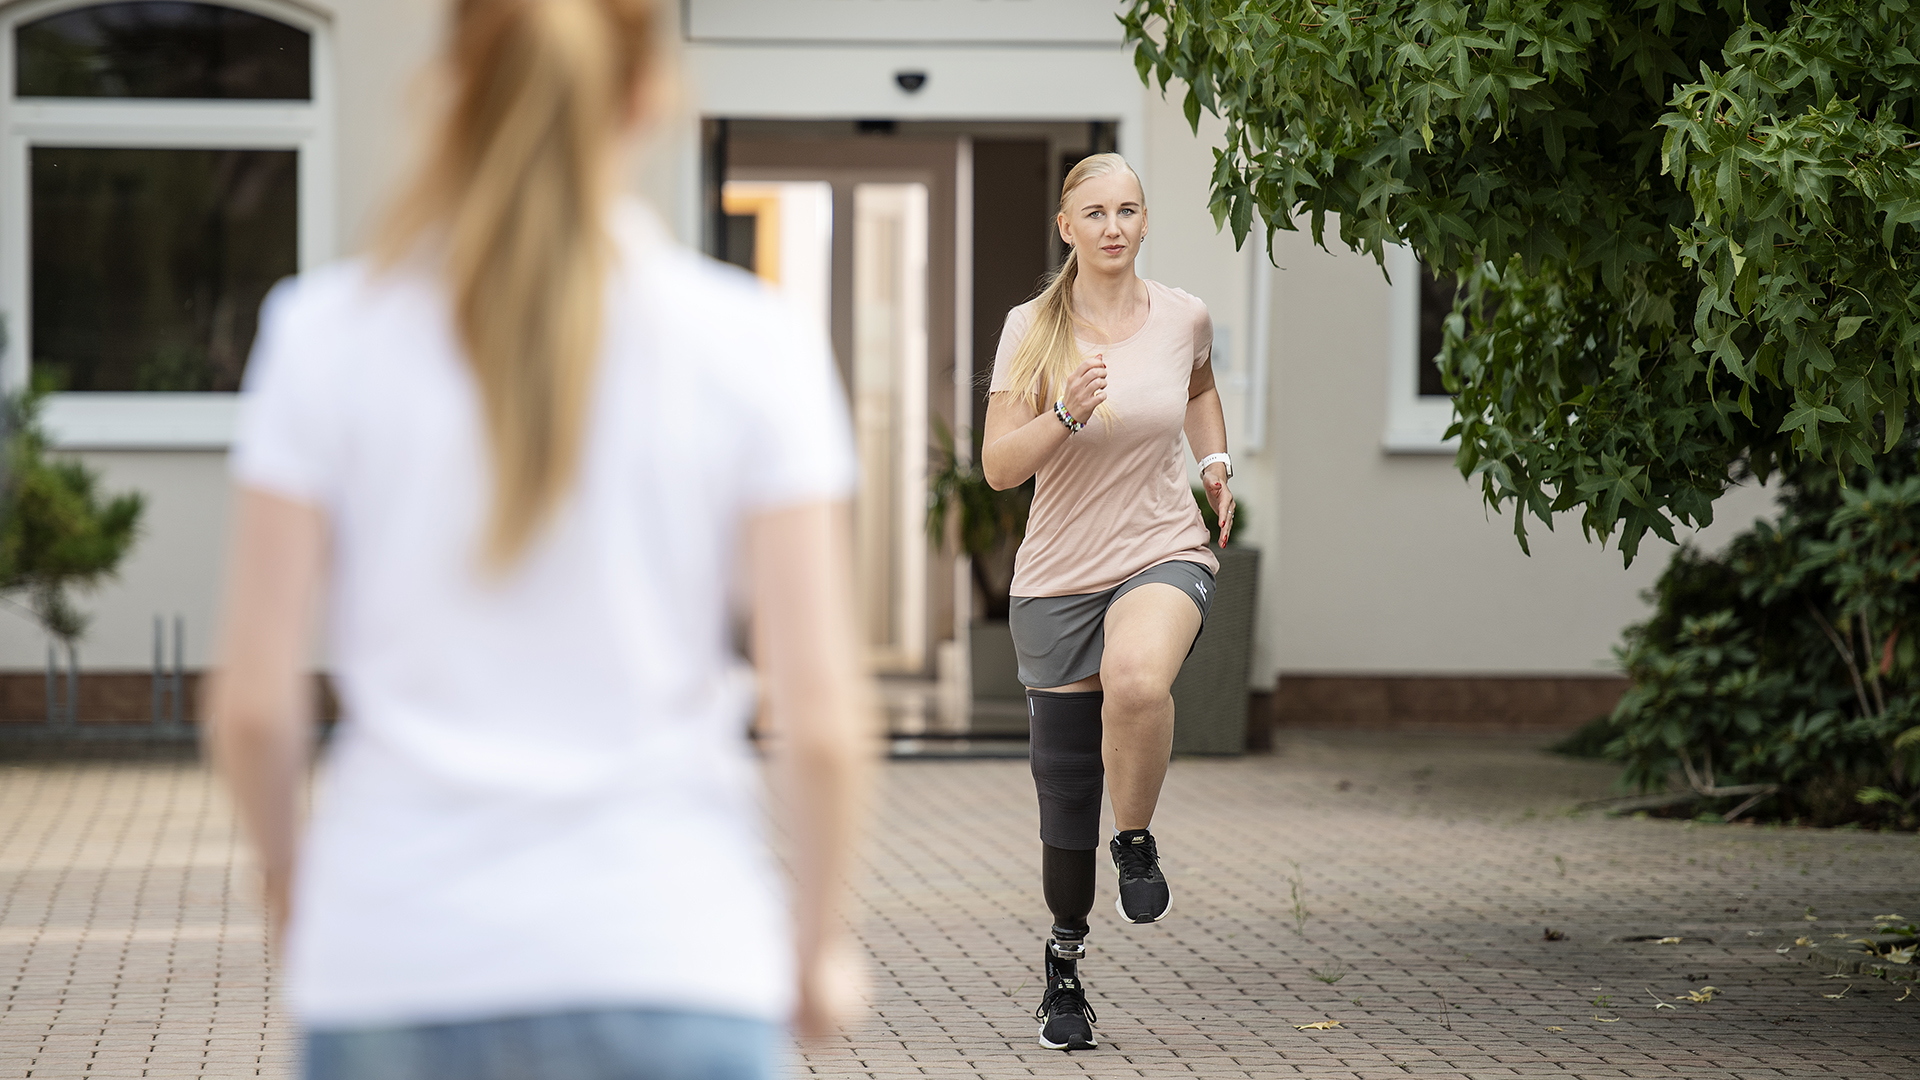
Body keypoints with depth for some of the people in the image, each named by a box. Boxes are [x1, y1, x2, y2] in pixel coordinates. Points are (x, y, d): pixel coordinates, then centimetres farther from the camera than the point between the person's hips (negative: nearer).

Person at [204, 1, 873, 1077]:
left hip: (392, 970, 2)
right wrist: (818, 946, 11)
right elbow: (823, 717, -6)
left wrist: (292, 873, 19)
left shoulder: (325, 334, -2)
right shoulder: (753, 345, -4)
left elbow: (254, 702, -1)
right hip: (665, 963, -1)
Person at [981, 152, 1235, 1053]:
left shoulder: (1182, 318, 1)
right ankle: (1065, 957, 29)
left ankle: (1137, 838, -9)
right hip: (1060, 574, 0)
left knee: (1137, 678, -36)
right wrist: (1067, 413, -25)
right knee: (1065, 793, 5)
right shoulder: (1031, 329, -5)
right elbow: (998, 467, -10)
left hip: (1165, 556, 0)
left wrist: (1215, 460, 10)